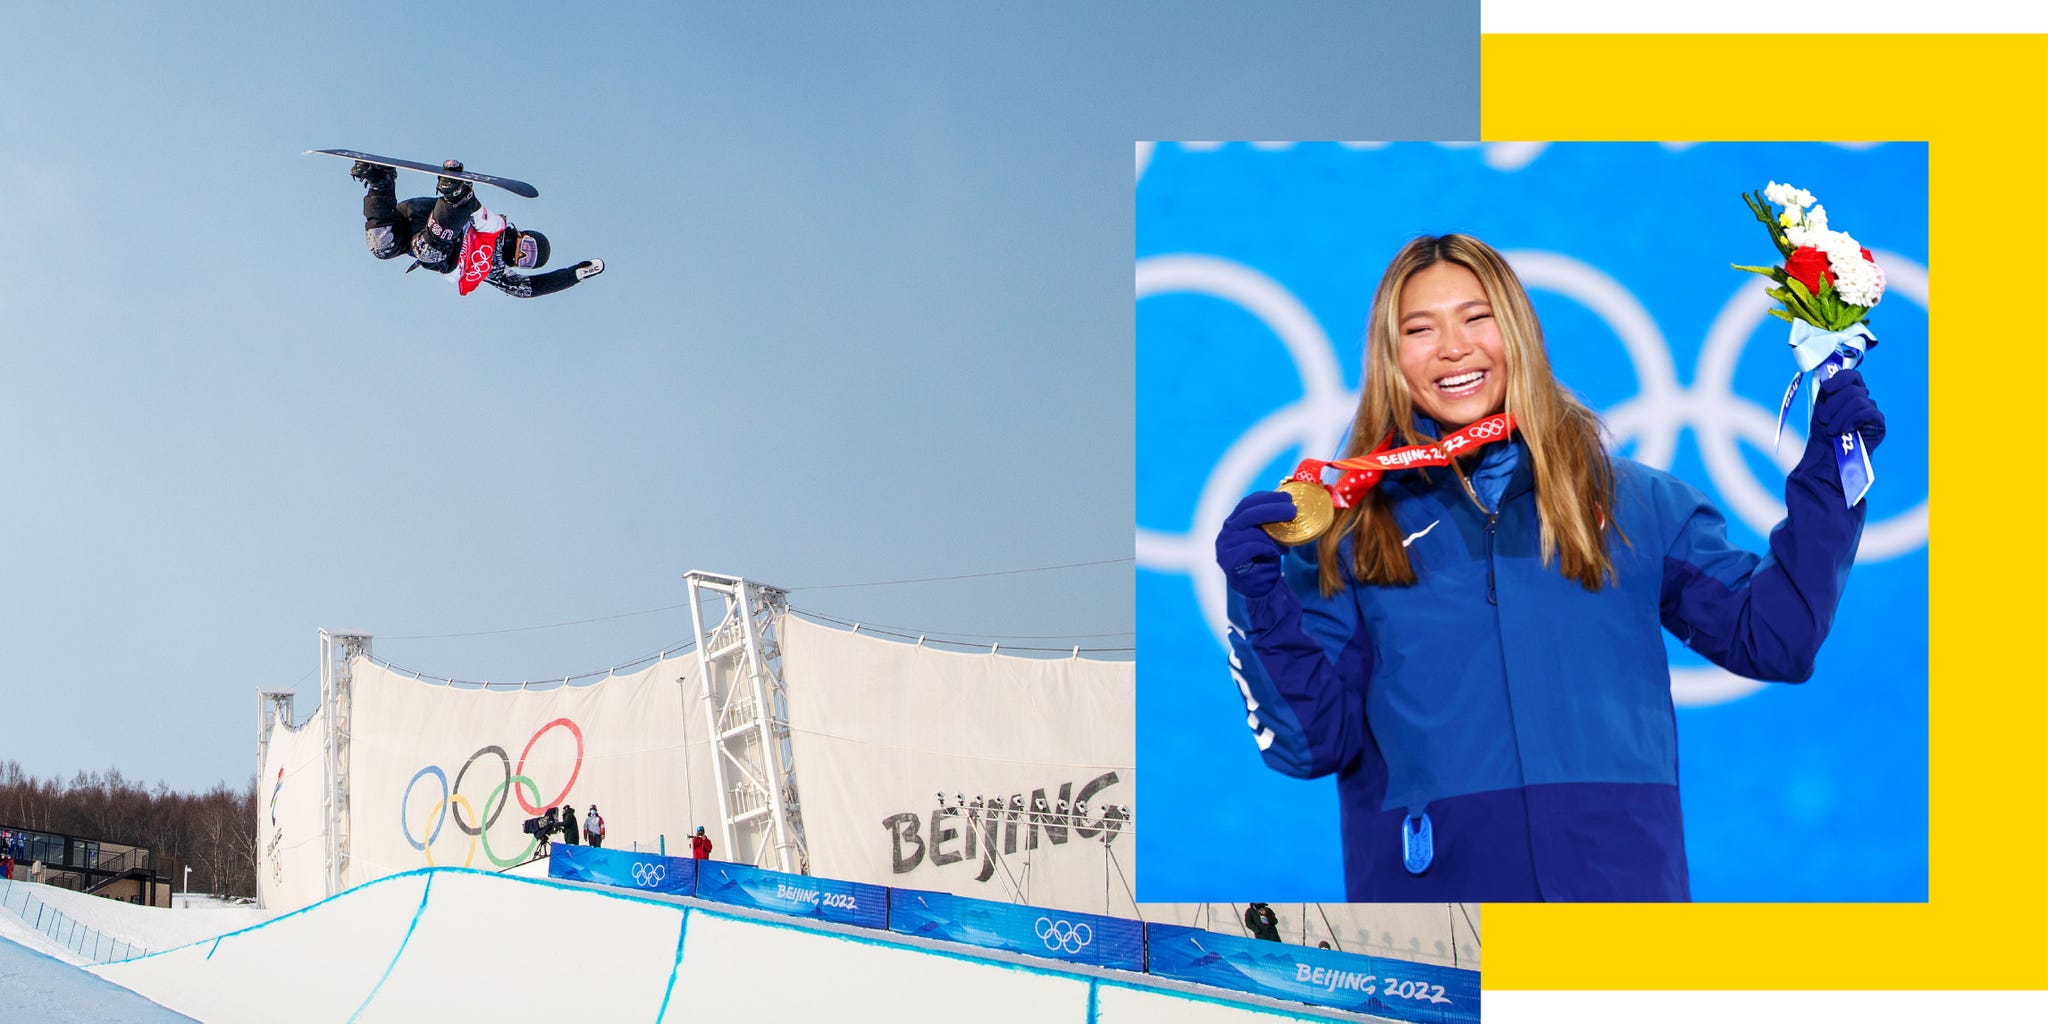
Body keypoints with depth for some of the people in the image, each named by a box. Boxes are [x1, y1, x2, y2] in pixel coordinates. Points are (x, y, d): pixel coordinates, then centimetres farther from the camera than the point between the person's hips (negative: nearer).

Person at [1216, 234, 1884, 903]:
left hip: (1622, 874, 1)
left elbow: (1770, 636, 8)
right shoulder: (1346, 534, 5)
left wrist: (1828, 468, 4)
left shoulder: (1633, 505, 10)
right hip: (1429, 880, -1)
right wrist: (1261, 603, -14)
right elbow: (1313, 740, 1)